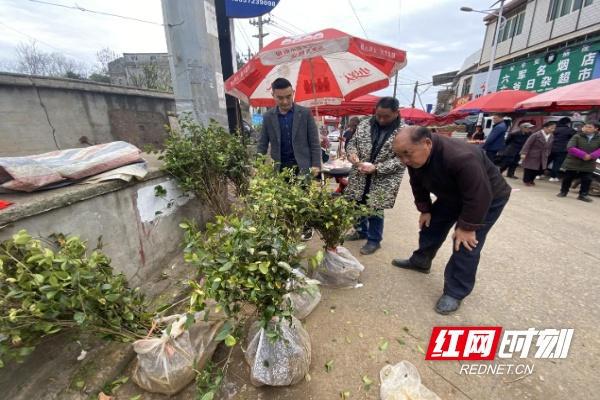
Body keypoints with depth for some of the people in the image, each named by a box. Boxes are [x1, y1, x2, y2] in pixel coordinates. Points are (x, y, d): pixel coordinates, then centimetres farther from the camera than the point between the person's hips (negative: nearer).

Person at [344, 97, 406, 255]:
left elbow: (402, 159, -15)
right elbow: (352, 142, 11)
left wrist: (376, 168, -24)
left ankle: (374, 240, 28)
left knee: (375, 210, 5)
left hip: (383, 181, -4)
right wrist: (352, 153, -12)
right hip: (359, 177, 5)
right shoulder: (364, 125, 2)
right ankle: (361, 231, 41)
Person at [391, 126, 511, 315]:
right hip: (452, 196, 7)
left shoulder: (461, 158, -43)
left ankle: (455, 292, 6)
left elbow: (478, 197, -35)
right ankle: (420, 261, 34)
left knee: (466, 244, -10)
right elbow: (418, 186, -1)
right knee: (431, 225, 11)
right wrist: (425, 210, 1)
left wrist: (467, 227, -26)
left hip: (488, 198, -7)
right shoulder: (415, 158, -18)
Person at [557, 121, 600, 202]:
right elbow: (570, 148, -16)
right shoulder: (577, 136, -3)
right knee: (568, 178, 6)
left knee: (587, 180, 3)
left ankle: (583, 195, 14)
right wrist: (583, 155, -23)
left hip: (589, 164, 2)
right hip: (573, 162, -2)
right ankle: (563, 192, 20)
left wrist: (591, 156, -22)